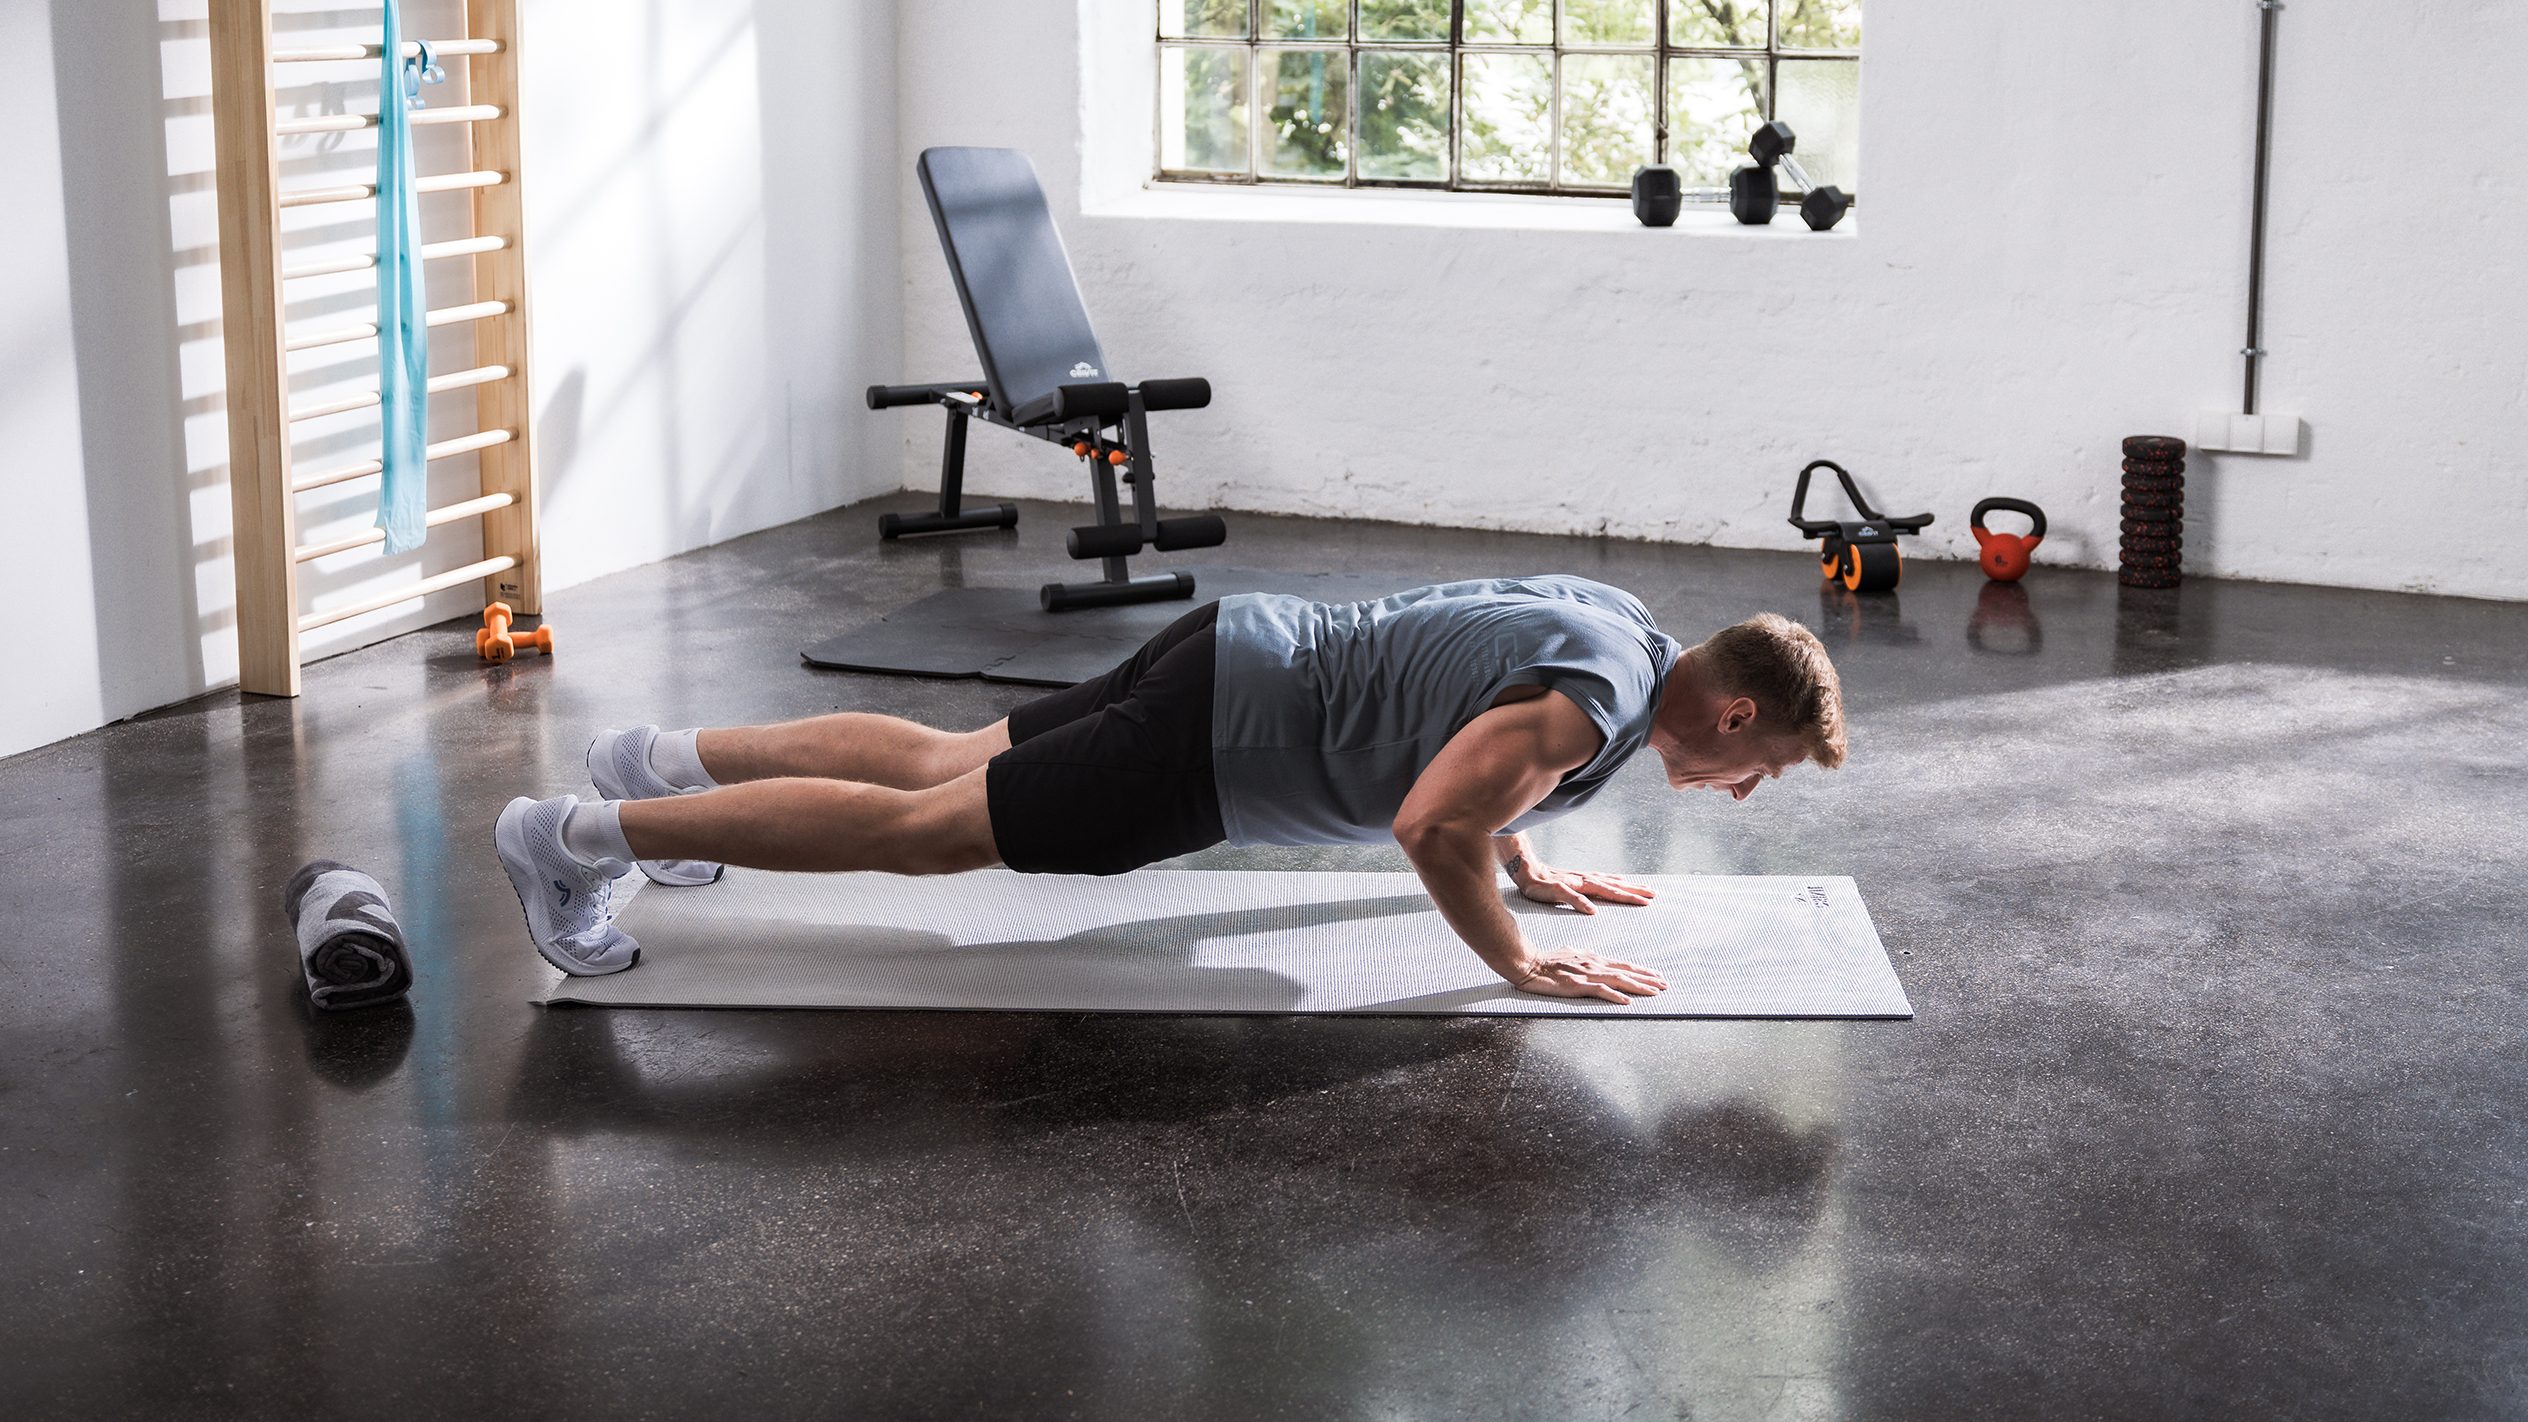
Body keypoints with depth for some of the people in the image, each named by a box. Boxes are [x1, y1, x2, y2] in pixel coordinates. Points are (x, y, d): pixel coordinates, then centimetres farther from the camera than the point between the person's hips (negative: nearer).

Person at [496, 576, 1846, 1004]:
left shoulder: (1614, 618, 9)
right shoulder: (1590, 702, -22)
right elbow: (1427, 822, -33)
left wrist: (1530, 867, 26)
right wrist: (1518, 965, -21)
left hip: (1239, 655, 9)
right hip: (1229, 738, -9)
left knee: (948, 762, 20)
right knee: (921, 830, -6)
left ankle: (666, 762, 30)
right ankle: (578, 838, -3)